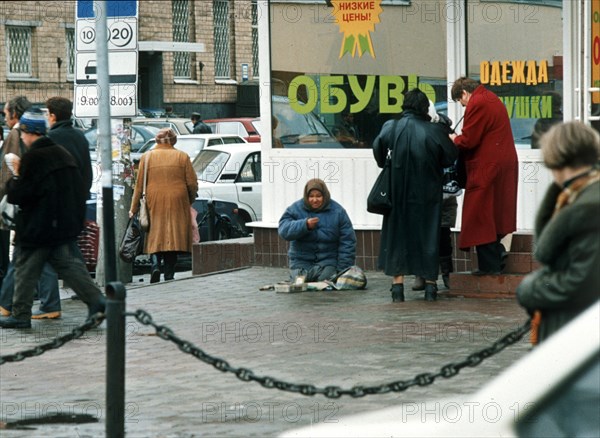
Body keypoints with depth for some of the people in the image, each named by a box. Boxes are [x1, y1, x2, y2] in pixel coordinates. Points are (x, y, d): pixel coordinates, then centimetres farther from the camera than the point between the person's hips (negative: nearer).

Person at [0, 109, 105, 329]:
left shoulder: (32, 158, -15)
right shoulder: (62, 153, 10)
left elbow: (19, 195, -16)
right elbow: (80, 189, 16)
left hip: (39, 227, -7)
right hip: (66, 226, 7)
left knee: (25, 270, 3)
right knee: (69, 264, 9)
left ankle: (20, 314, 7)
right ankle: (96, 299, -6)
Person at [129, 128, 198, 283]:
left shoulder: (147, 157, 4)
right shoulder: (182, 156, 4)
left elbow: (139, 184, 3)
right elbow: (192, 184, 2)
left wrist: (134, 208, 8)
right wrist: (189, 202, 19)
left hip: (154, 203, 0)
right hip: (177, 204, 0)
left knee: (155, 237, 8)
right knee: (173, 237, 5)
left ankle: (155, 264, -16)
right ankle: (169, 275, 2)